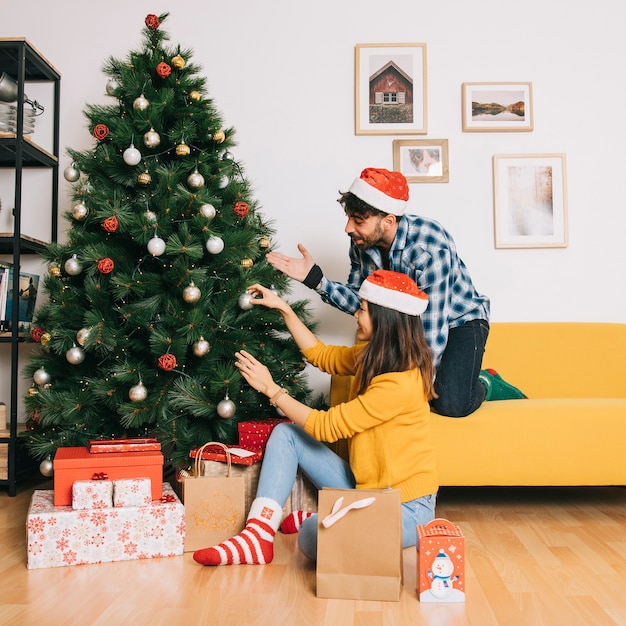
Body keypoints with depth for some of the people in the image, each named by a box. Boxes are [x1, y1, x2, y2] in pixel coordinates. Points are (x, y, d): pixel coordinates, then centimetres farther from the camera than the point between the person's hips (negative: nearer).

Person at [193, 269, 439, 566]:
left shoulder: (402, 382, -26)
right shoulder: (373, 355, 2)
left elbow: (325, 426, -21)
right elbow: (322, 355, 16)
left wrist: (271, 389, -11)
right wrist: (283, 308, 13)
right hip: (365, 488, 9)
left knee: (312, 534, -33)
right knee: (286, 433, 1)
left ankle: (315, 518, 4)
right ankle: (257, 536, -8)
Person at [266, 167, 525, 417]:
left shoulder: (429, 250, -34)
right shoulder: (362, 242, -12)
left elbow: (433, 331, -30)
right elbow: (359, 299, -2)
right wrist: (316, 279, -17)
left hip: (458, 319, -6)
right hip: (410, 322, 6)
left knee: (451, 404, -27)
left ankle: (485, 384, 8)